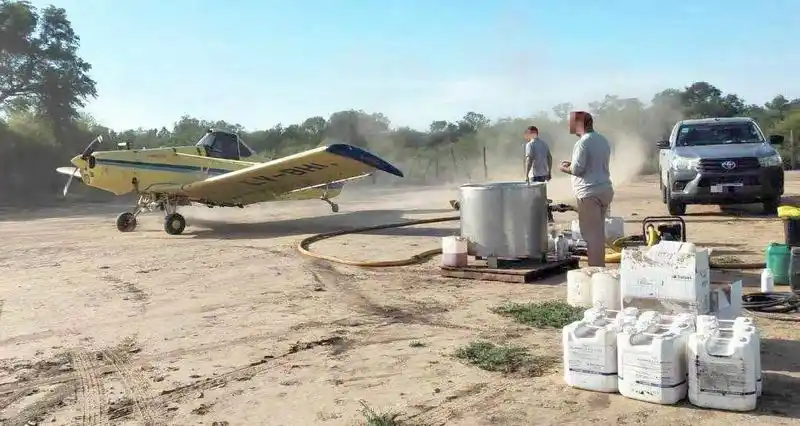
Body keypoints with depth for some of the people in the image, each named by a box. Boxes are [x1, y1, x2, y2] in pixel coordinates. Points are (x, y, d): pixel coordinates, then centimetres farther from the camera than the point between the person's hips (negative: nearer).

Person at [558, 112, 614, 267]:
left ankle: (595, 268, -2)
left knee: (591, 233, -4)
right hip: (605, 190, 9)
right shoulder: (603, 140, 14)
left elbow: (577, 169, -17)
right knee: (599, 231, 15)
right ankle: (600, 265, 21)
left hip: (589, 193, -9)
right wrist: (572, 164, 20)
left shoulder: (583, 143, -14)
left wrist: (564, 168, 2)